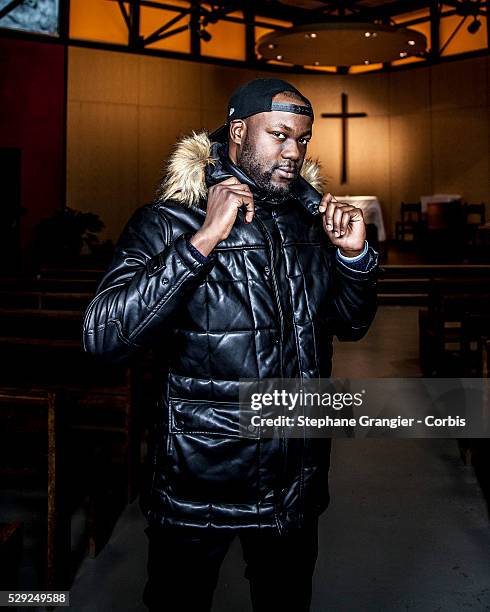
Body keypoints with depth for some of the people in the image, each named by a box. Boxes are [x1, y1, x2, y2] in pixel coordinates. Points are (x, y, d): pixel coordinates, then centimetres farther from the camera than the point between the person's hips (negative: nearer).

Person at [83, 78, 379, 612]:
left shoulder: (309, 221, 1)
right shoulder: (168, 222, -14)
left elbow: (351, 324, 10)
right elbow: (102, 336, -27)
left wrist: (354, 255, -9)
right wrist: (204, 240, -30)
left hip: (296, 479, 5)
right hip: (197, 483, -4)